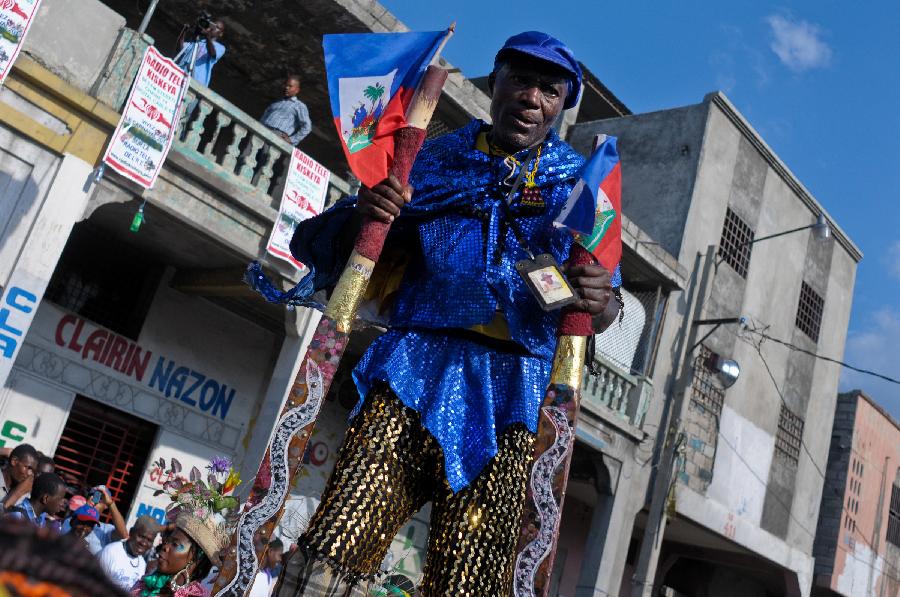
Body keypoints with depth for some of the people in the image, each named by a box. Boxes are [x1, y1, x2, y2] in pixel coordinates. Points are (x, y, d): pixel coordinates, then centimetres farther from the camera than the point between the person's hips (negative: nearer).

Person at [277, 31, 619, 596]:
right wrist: (359, 214, -10)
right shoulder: (432, 159, 16)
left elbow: (606, 312, 11)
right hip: (417, 365, 0)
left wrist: (598, 300, -13)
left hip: (510, 390, 0)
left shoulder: (579, 182, 15)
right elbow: (318, 246, 13)